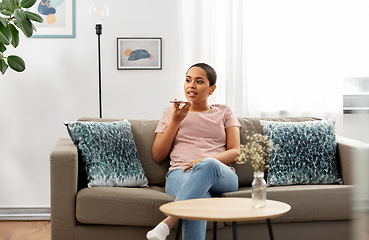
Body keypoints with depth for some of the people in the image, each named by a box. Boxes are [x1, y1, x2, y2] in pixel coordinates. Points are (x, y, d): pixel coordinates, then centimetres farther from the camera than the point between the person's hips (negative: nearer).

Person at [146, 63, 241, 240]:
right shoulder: (171, 112, 23)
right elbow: (158, 156, 15)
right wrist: (175, 121, 5)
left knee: (208, 166, -40)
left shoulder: (224, 113, 23)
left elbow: (235, 152, 9)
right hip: (180, 174, 0)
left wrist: (207, 160, -12)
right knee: (198, 196, -40)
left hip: (222, 175, 0)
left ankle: (167, 223, -48)